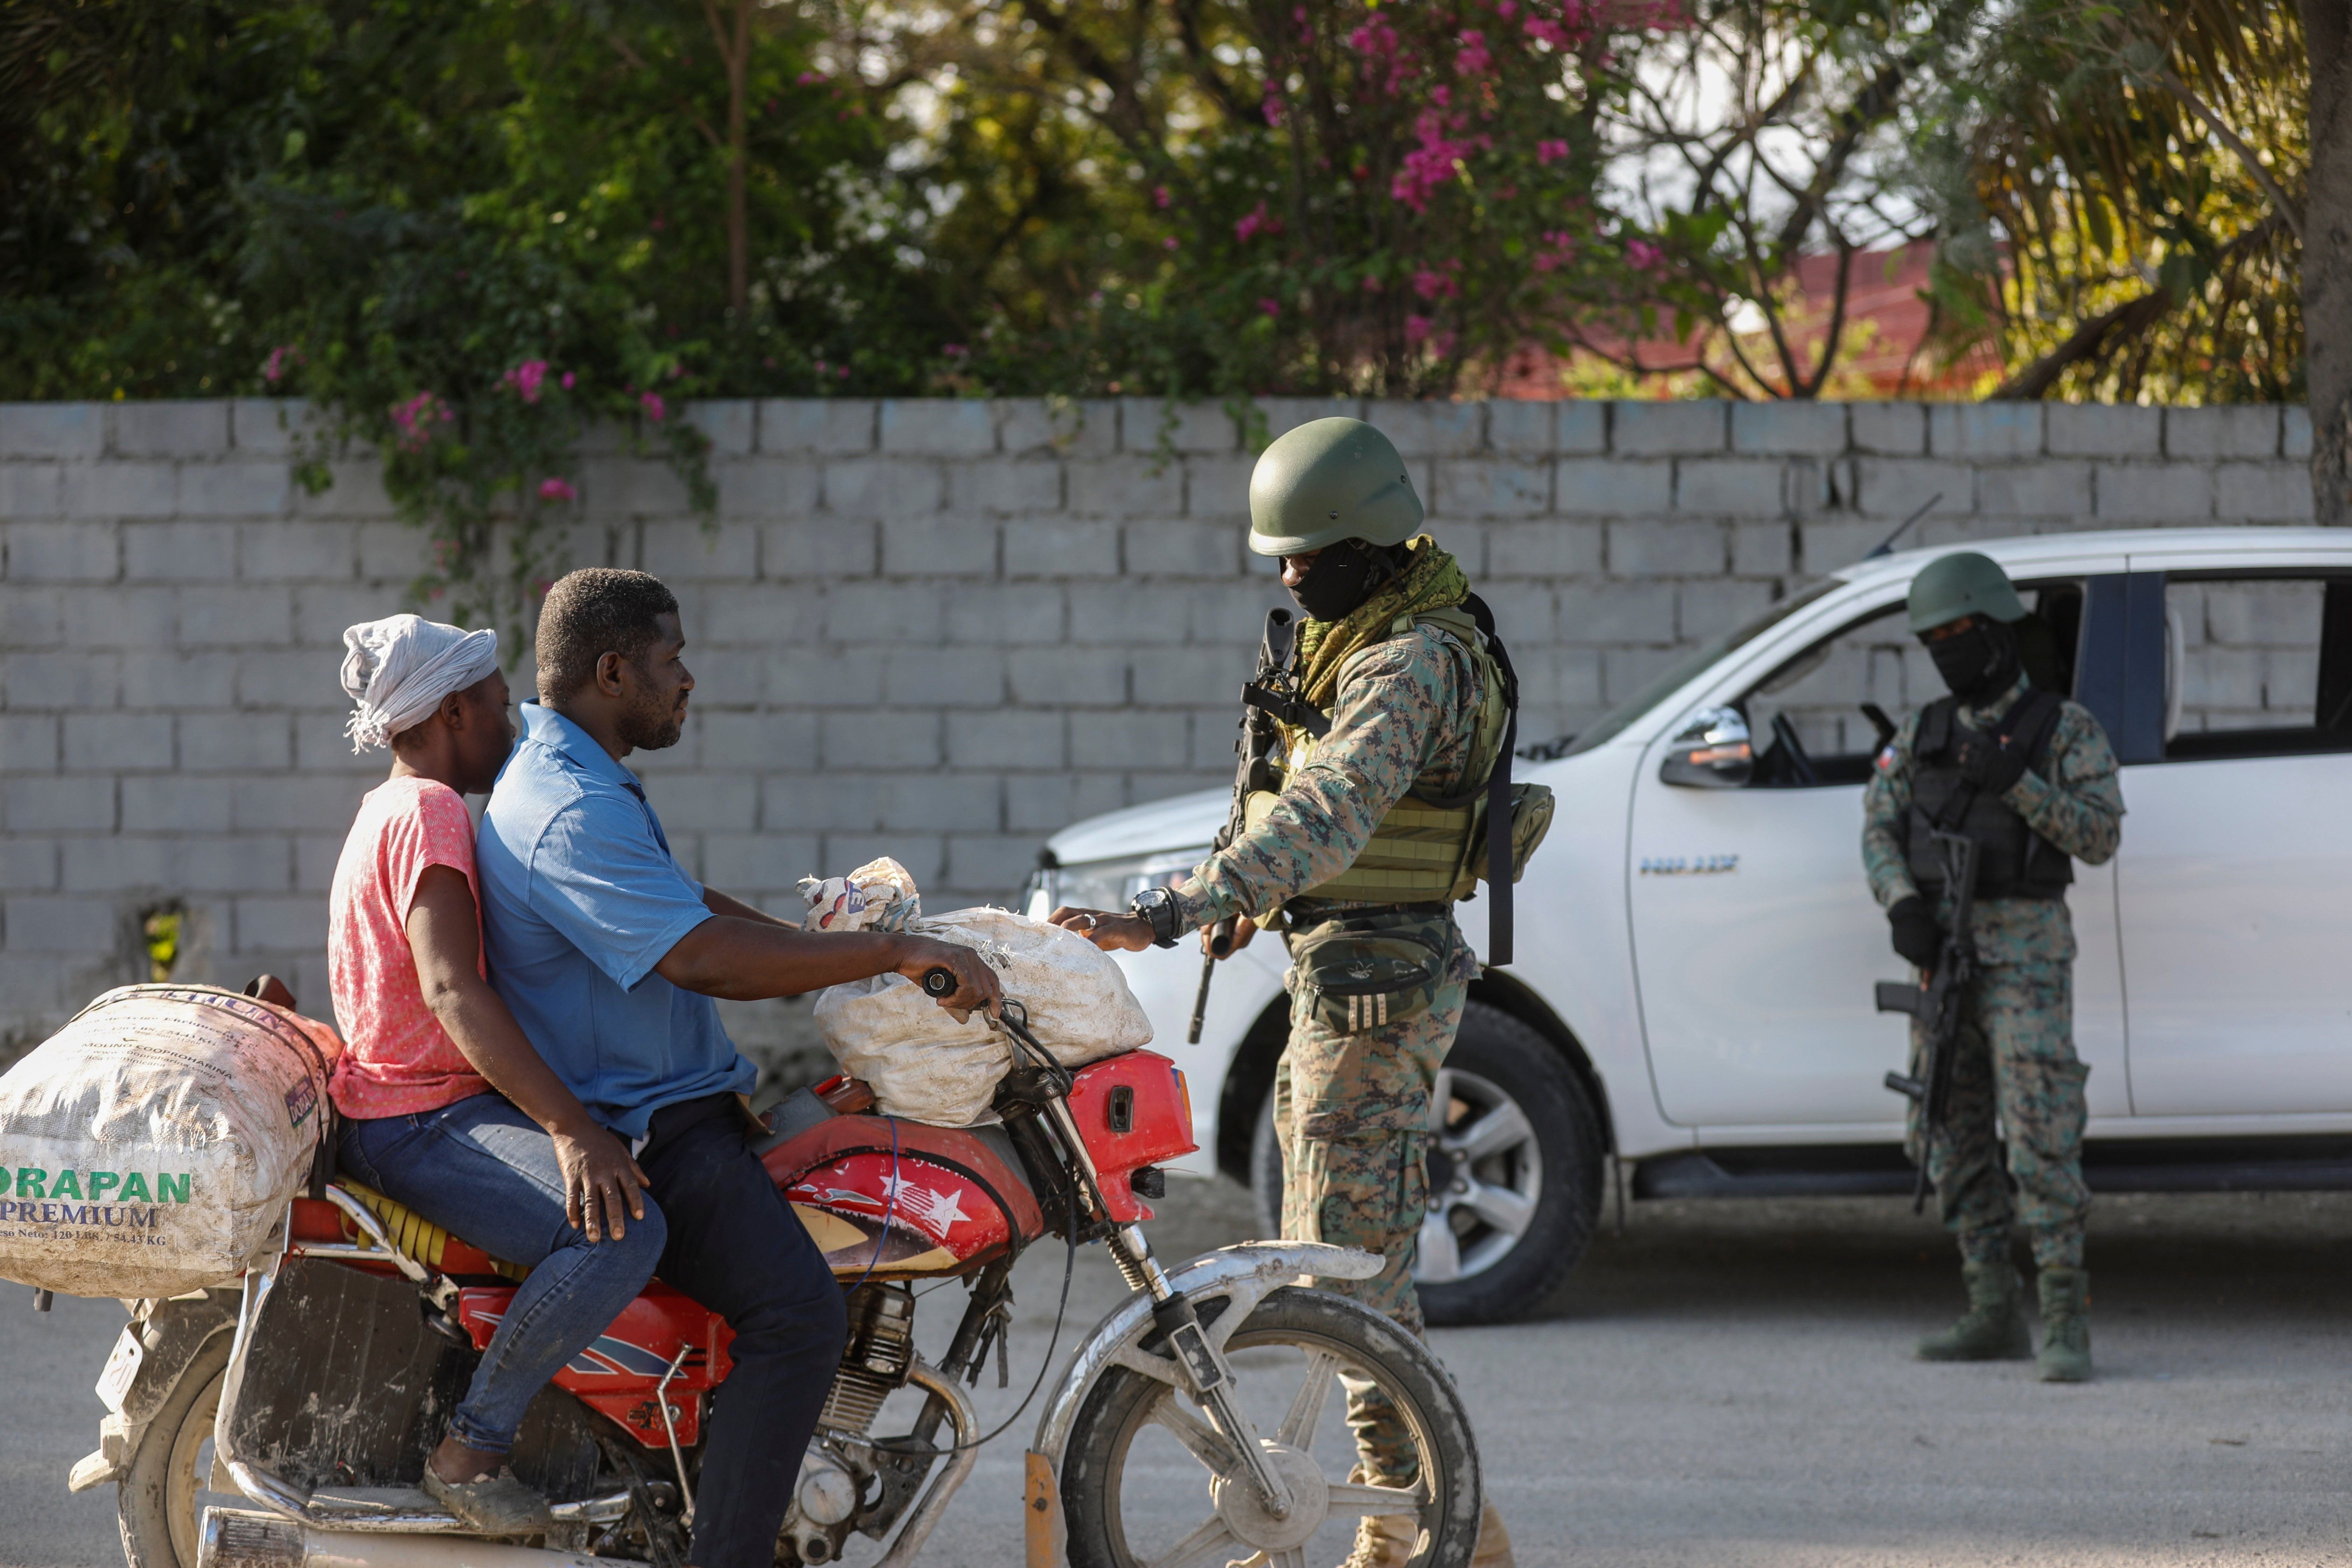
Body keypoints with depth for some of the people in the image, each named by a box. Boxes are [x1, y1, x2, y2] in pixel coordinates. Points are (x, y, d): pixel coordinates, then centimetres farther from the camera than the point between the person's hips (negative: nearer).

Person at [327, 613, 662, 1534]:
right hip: (419, 1125, -11)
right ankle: (471, 1450, -21)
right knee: (622, 1233, -32)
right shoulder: (429, 810, -13)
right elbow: (452, 990, -26)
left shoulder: (394, 807, 21)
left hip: (456, 1102, 11)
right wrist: (570, 1127, -34)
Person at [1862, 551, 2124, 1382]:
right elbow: (1880, 830, 6)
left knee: (2041, 1135, -15)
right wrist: (1904, 906, -13)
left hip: (2027, 954, -6)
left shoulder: (2067, 728, -1)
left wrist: (2017, 782, -22)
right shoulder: (1923, 732, 13)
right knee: (1952, 1140, 7)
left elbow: (2100, 837, -10)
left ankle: (2065, 1323, -15)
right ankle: (1994, 1314, 15)